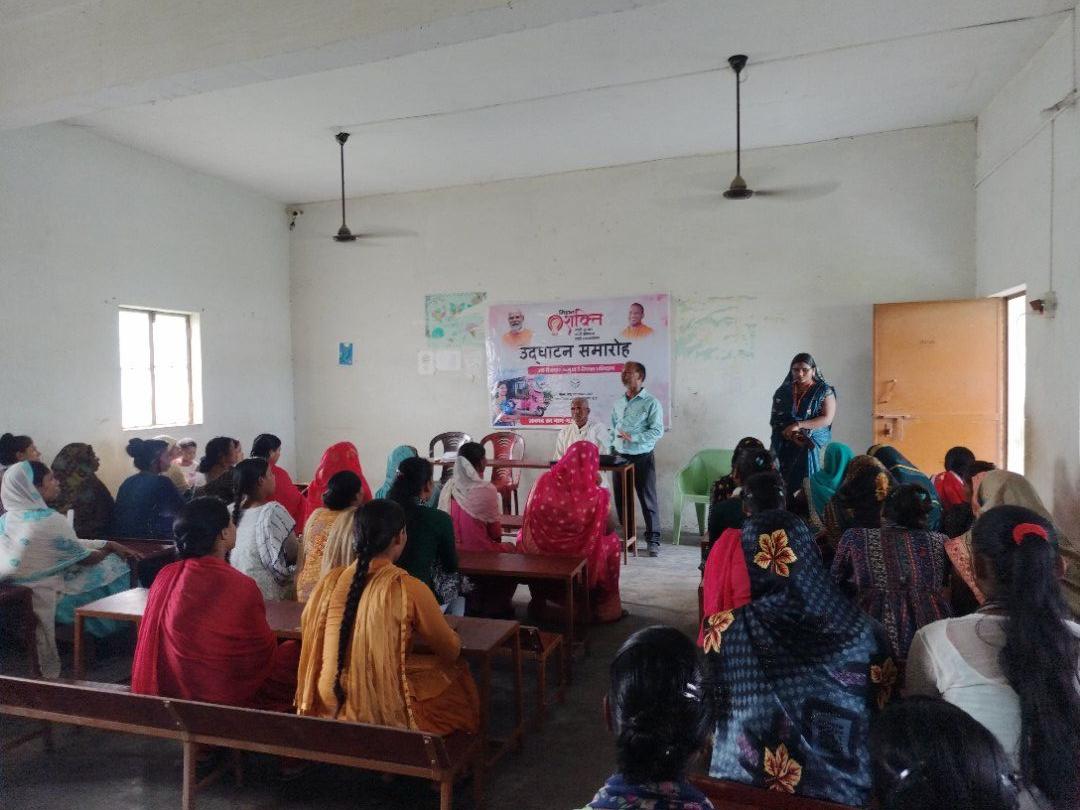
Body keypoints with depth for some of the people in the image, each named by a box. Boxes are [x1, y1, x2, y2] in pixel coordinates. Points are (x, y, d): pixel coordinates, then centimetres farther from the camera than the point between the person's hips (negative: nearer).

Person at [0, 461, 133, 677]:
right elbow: (85, 558, -12)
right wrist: (108, 551, 8)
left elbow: (72, 544, 5)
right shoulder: (48, 520, -26)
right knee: (116, 568, 9)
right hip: (50, 597, -8)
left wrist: (110, 544, 5)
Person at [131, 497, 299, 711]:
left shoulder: (165, 577, -6)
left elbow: (151, 647, 7)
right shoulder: (241, 588, -22)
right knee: (296, 652, 11)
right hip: (229, 699, -6)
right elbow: (265, 658, -11)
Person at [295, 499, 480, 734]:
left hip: (330, 704, 5)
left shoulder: (329, 581, -6)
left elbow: (306, 625, 12)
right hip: (385, 710, -5)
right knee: (455, 673, 19)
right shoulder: (410, 589, -18)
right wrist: (454, 639, 17)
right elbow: (451, 651, -6)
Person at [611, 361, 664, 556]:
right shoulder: (618, 403, 12)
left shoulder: (651, 403, -7)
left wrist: (633, 437, -20)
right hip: (620, 458, 6)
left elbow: (657, 431, -13)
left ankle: (653, 541, 10)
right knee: (621, 500, 11)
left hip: (642, 458, -5)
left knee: (647, 500, 0)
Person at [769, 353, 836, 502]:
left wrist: (798, 425, -15)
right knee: (782, 484, -11)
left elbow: (827, 419, -7)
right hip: (784, 444, 2)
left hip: (810, 445, -2)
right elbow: (774, 420, 5)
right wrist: (792, 434, -12)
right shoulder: (783, 391, 10)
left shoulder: (824, 391, 4)